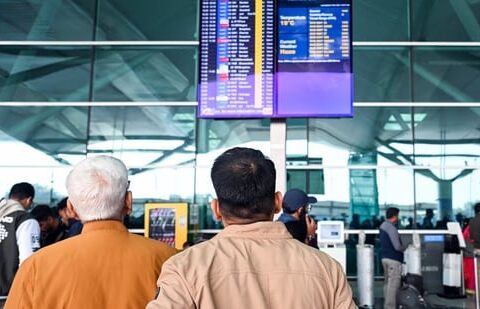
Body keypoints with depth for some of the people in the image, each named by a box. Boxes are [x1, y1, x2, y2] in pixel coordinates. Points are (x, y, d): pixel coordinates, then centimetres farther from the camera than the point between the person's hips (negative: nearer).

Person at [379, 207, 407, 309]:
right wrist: (405, 248, -2)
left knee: (387, 282, 15)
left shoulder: (383, 225, 11)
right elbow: (397, 246, -22)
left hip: (385, 257, 9)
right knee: (393, 284, -5)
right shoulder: (391, 228, -18)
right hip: (393, 259, -9)